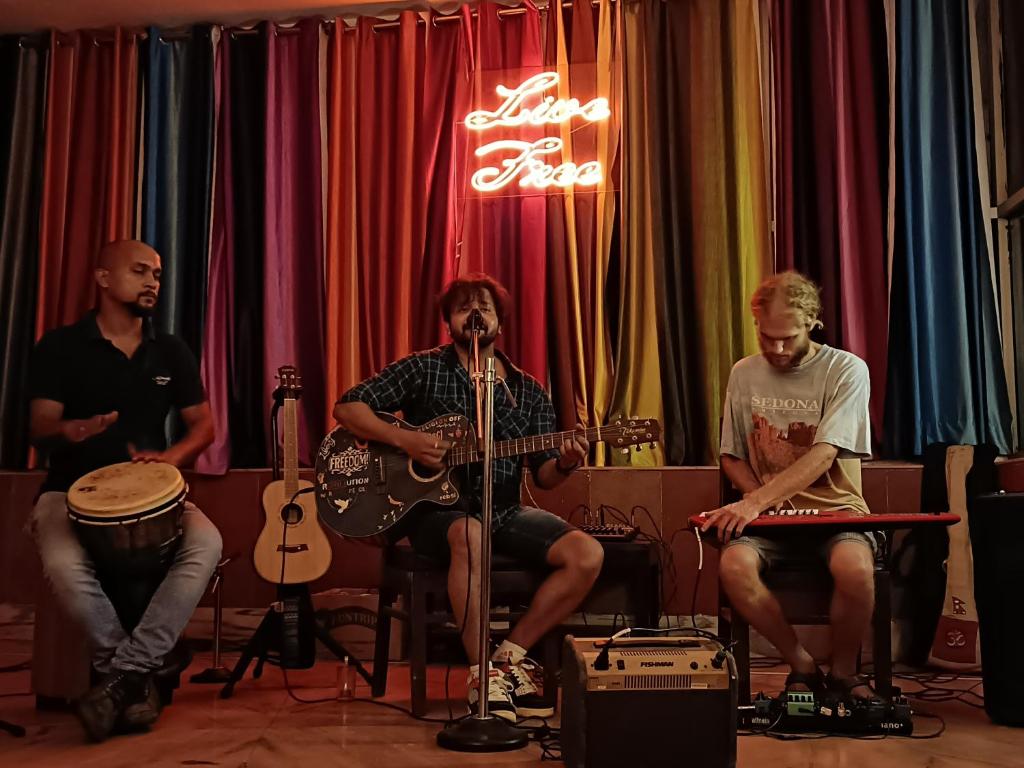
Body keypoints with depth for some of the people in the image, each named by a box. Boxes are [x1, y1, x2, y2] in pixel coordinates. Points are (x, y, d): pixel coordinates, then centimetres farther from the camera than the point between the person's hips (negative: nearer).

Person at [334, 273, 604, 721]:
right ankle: (484, 673, -22)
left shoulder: (527, 392, 11)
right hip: (435, 505, -4)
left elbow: (543, 475, 9)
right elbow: (347, 407, -3)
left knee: (587, 555, -18)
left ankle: (512, 652, -3)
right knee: (469, 535, -39)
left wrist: (564, 465, -15)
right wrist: (404, 440, -17)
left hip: (504, 511, 4)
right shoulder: (425, 369, 2)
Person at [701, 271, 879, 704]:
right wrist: (759, 498, -6)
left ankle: (843, 672, -4)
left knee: (854, 567, -35)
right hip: (772, 518, 3)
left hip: (837, 511, -2)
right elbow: (731, 457, 15)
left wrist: (758, 501, -28)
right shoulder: (744, 374, 7)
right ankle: (803, 667, -5)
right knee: (734, 565, -29)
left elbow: (823, 456, -18)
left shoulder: (846, 370, -6)